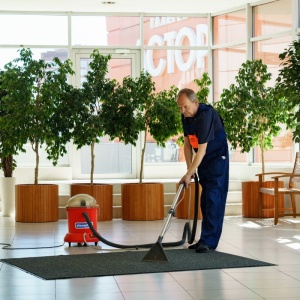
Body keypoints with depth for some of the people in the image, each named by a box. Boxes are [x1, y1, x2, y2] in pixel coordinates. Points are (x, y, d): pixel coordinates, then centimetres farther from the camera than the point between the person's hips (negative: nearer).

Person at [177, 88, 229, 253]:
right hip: (202, 160, 8)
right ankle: (205, 239, 14)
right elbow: (188, 144, 4)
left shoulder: (206, 115, -28)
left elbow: (202, 150, -29)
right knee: (205, 198, 9)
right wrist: (189, 169, -4)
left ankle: (209, 241, -14)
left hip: (217, 157, -8)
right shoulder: (186, 116, -2)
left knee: (213, 197, -13)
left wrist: (189, 174, -28)